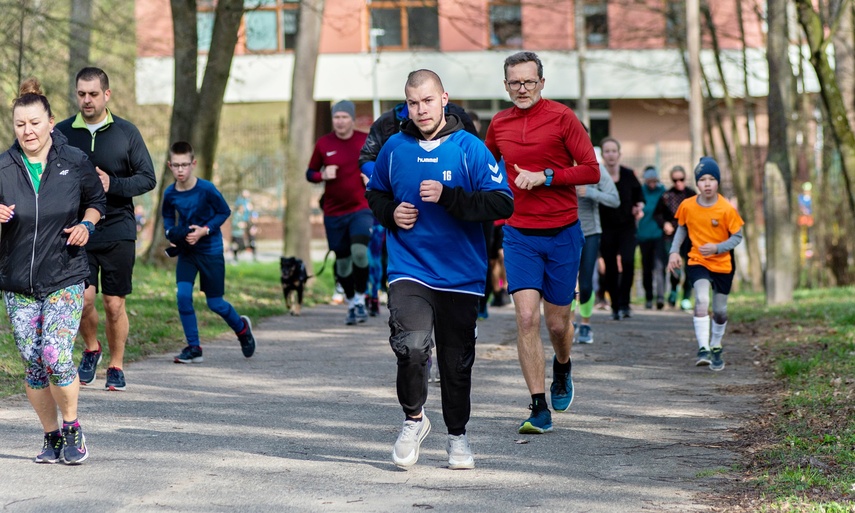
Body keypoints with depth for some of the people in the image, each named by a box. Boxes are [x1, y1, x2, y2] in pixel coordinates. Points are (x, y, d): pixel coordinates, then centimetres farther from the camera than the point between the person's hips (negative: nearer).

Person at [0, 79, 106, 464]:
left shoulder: (75, 162, -3)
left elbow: (97, 200, 13)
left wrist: (86, 224, -7)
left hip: (65, 278, -2)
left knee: (55, 356, -15)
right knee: (32, 365, 3)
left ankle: (72, 430, 7)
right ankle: (51, 437, 20)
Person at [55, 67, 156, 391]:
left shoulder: (126, 132, 3)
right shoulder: (62, 133, 4)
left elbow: (148, 178, 2)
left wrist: (113, 184, -14)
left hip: (118, 232, 0)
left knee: (114, 304, 2)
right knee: (83, 298, -13)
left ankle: (116, 365, 19)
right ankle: (91, 349, 15)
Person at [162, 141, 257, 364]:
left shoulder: (206, 189, -19)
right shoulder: (170, 194, -7)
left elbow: (224, 211, -7)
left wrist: (204, 230, -18)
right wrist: (171, 232, -9)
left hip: (210, 250, -3)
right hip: (185, 250, 3)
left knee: (215, 303, 4)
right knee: (183, 295, -13)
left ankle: (242, 328, 36)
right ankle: (194, 348, -1)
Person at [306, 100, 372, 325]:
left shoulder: (366, 141, -1)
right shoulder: (323, 144, 1)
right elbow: (310, 173, 9)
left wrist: (373, 178, -8)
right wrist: (323, 175, -12)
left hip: (361, 209, -2)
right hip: (333, 213, 2)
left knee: (359, 252, -23)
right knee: (342, 261, 7)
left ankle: (360, 299, -5)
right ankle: (351, 303, 27)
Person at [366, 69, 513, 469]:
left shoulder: (469, 148, -4)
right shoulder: (395, 148, 4)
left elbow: (502, 203, -10)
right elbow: (375, 193, 21)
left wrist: (447, 196, -19)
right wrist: (391, 213, -1)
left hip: (460, 274, 0)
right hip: (408, 268, 0)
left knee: (457, 360, 9)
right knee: (411, 346, -20)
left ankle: (457, 435, 29)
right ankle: (413, 418, 5)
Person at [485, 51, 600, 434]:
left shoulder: (561, 118, -6)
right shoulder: (498, 125, 5)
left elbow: (591, 171, -8)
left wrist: (545, 177, -17)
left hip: (562, 234, -2)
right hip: (519, 235, 2)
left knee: (557, 323, 7)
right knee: (527, 317, -13)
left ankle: (562, 368, 43)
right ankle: (539, 409, -8)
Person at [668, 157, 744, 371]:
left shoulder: (727, 209, -14)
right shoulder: (687, 206, -8)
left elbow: (737, 236, -6)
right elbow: (681, 228, 9)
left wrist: (717, 247, -21)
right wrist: (674, 251, -1)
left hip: (722, 265, 1)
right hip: (697, 262, 0)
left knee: (720, 311, 10)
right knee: (702, 300, -25)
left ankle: (715, 347, 35)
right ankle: (703, 349, -29)